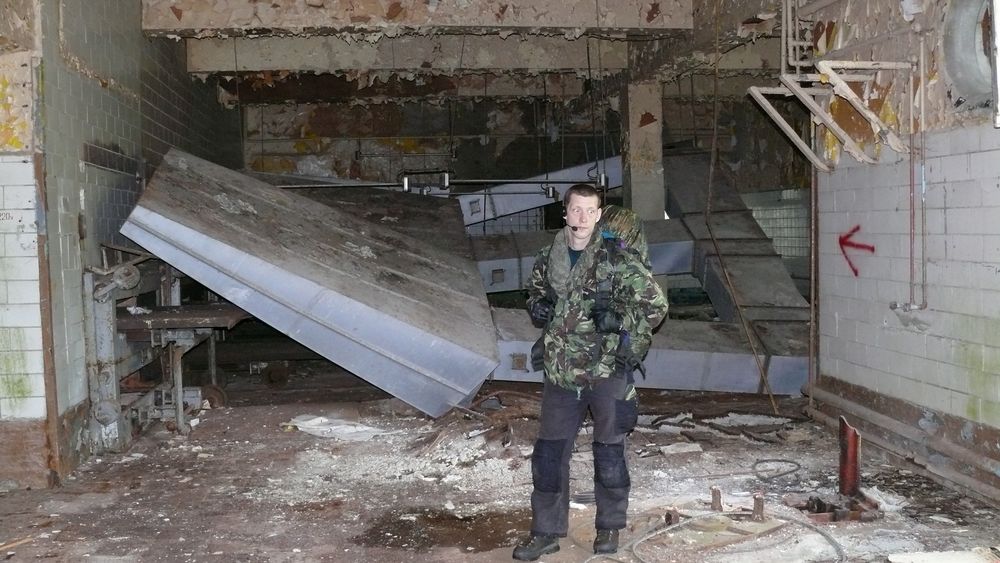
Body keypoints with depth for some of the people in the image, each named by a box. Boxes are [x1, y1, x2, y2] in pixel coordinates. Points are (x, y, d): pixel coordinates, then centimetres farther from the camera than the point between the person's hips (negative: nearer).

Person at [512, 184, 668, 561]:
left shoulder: (617, 258, -10)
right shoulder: (550, 257, 5)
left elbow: (654, 303, -9)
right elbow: (536, 288, 24)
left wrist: (631, 348, -10)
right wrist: (537, 305, 2)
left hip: (607, 372, -4)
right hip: (560, 372, 4)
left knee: (609, 452, 9)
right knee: (548, 453, 9)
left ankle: (609, 527, 29)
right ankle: (546, 532, 23)